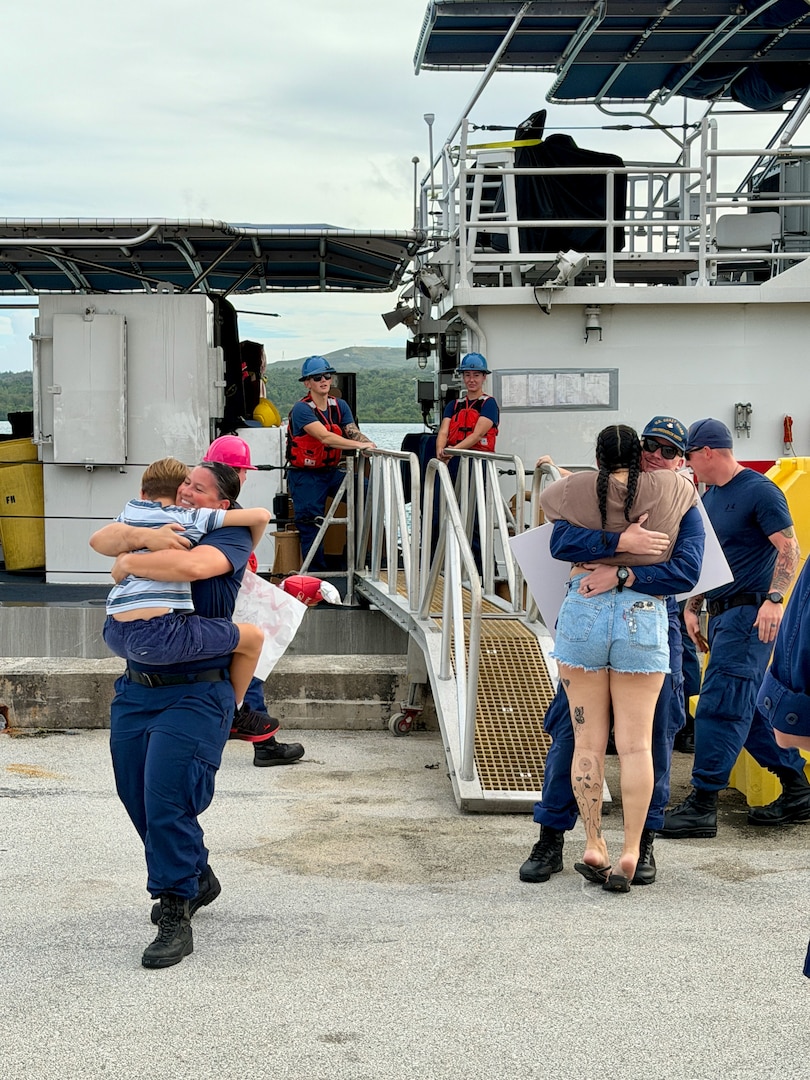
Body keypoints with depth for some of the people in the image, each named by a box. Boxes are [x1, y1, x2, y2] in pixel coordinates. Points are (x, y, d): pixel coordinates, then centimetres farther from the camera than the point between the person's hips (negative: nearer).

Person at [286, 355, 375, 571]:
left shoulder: (339, 406, 4)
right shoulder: (302, 409, -17)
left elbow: (353, 432, -7)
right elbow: (325, 437, -29)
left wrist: (369, 445, -29)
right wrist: (359, 445, -36)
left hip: (331, 471, 6)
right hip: (306, 475, -6)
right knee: (311, 528, -6)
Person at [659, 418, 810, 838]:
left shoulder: (759, 491, -9)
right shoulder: (709, 497, 17)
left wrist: (774, 599, -26)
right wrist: (691, 609, 16)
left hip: (750, 613, -9)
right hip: (722, 613, 9)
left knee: (720, 706, -11)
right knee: (747, 708, 11)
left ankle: (702, 804, -10)